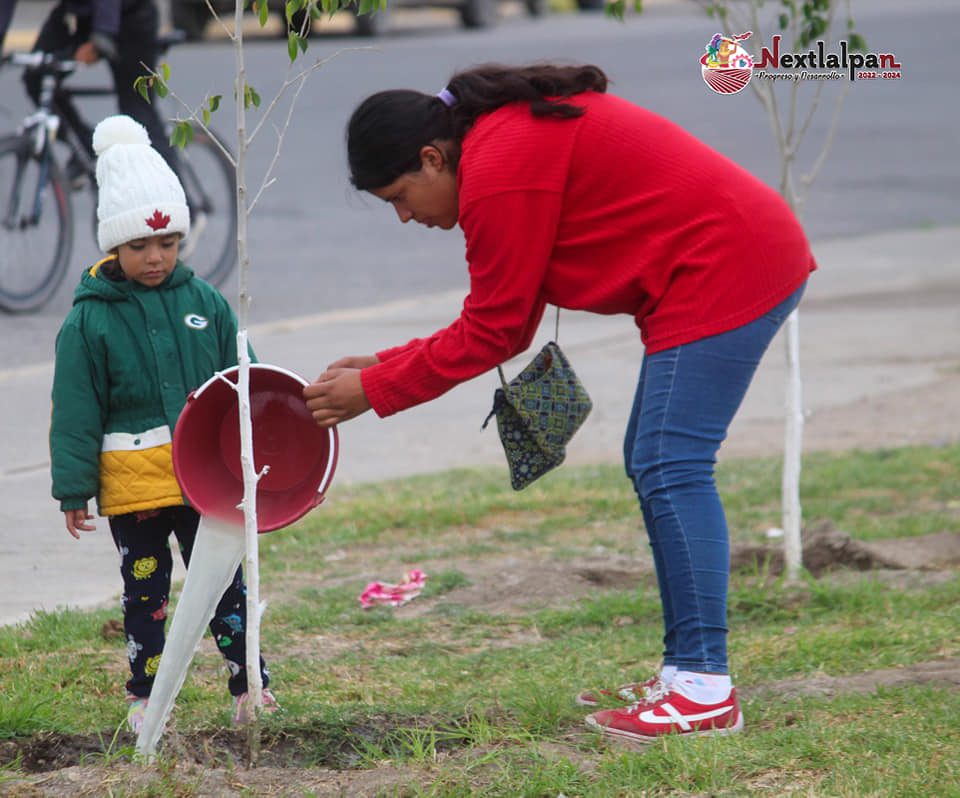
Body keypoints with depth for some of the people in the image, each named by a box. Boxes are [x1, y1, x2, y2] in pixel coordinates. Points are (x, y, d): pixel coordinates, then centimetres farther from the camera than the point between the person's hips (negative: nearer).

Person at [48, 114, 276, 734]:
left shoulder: (205, 304, 3)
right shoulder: (90, 320, -5)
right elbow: (76, 413, -2)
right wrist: (74, 491, -4)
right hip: (132, 483, -2)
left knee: (225, 580, 5)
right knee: (145, 589, 7)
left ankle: (249, 684, 13)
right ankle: (146, 697, 16)